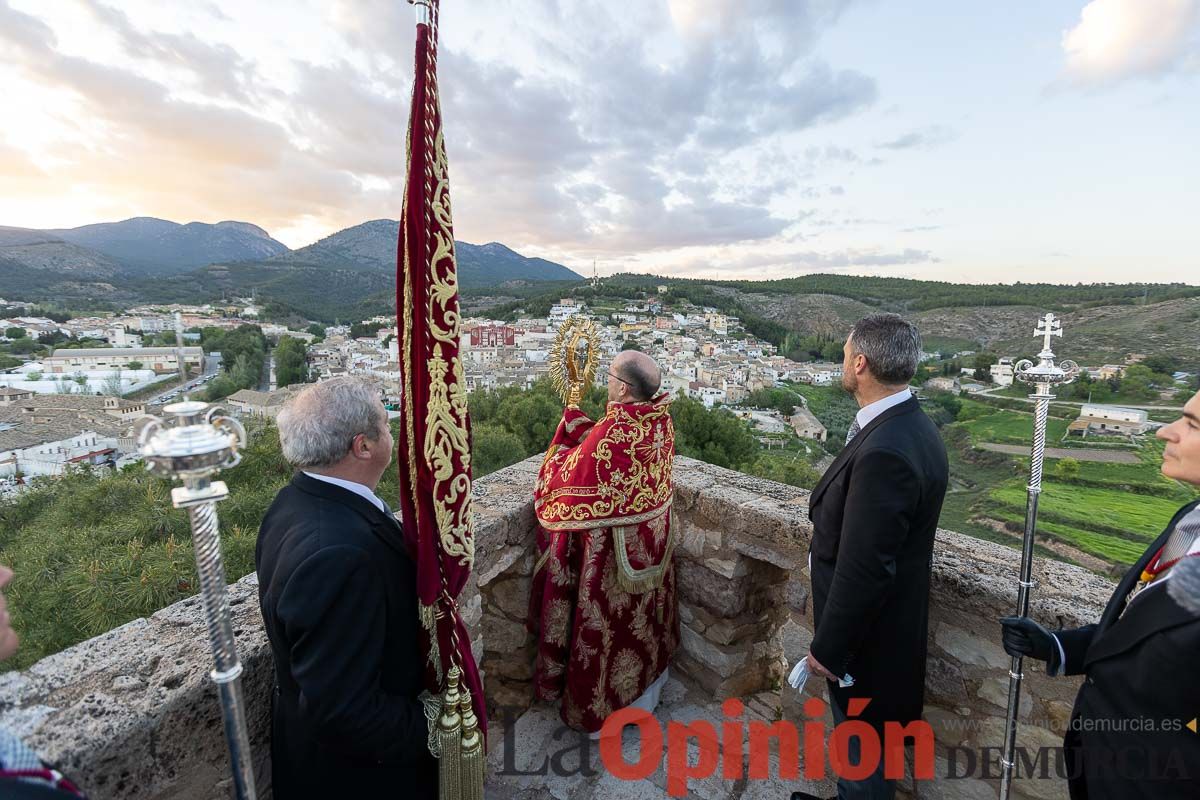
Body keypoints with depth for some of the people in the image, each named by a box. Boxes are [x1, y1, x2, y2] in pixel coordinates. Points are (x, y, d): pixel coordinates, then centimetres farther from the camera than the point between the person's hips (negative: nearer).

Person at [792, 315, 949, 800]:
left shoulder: (884, 451, -32)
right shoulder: (910, 426, -1)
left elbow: (864, 570, -28)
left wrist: (827, 649, -16)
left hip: (868, 635, -9)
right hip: (888, 620, 9)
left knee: (863, 746, 17)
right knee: (858, 732, 29)